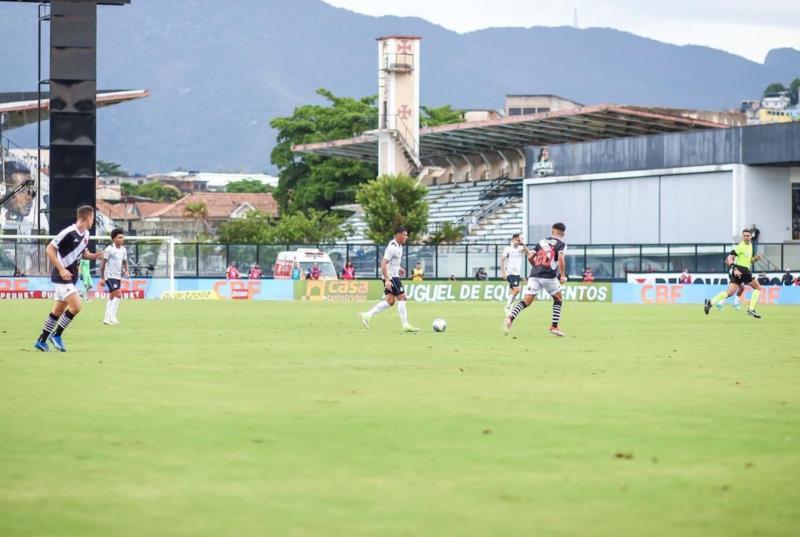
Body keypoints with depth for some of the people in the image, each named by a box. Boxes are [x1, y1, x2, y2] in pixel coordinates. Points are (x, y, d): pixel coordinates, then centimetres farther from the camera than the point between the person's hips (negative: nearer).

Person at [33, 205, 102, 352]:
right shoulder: (68, 233, -20)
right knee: (76, 306, -17)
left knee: (58, 310, 13)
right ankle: (56, 335, -2)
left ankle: (41, 341, 23)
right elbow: (49, 249, -18)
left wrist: (94, 256, -1)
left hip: (71, 277, 9)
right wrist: (61, 269, -24)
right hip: (61, 276, -9)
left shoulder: (86, 234, 6)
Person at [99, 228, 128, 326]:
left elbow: (125, 261, 20)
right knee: (118, 295, -17)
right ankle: (112, 317, -14)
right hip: (110, 276, -8)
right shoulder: (109, 249, -12)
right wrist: (102, 278, -11)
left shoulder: (123, 250, 9)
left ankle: (107, 318, 17)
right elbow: (103, 263, -10)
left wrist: (126, 270, -2)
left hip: (118, 277, 8)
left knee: (112, 297, 11)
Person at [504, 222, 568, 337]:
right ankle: (554, 326, 15)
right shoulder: (561, 244, 4)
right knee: (558, 299, 21)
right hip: (549, 276, -3)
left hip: (534, 275, 3)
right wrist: (563, 275, -12)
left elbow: (530, 257, 14)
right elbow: (561, 258, -15)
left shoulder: (542, 242, 18)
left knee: (526, 301, -3)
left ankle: (510, 317, -29)